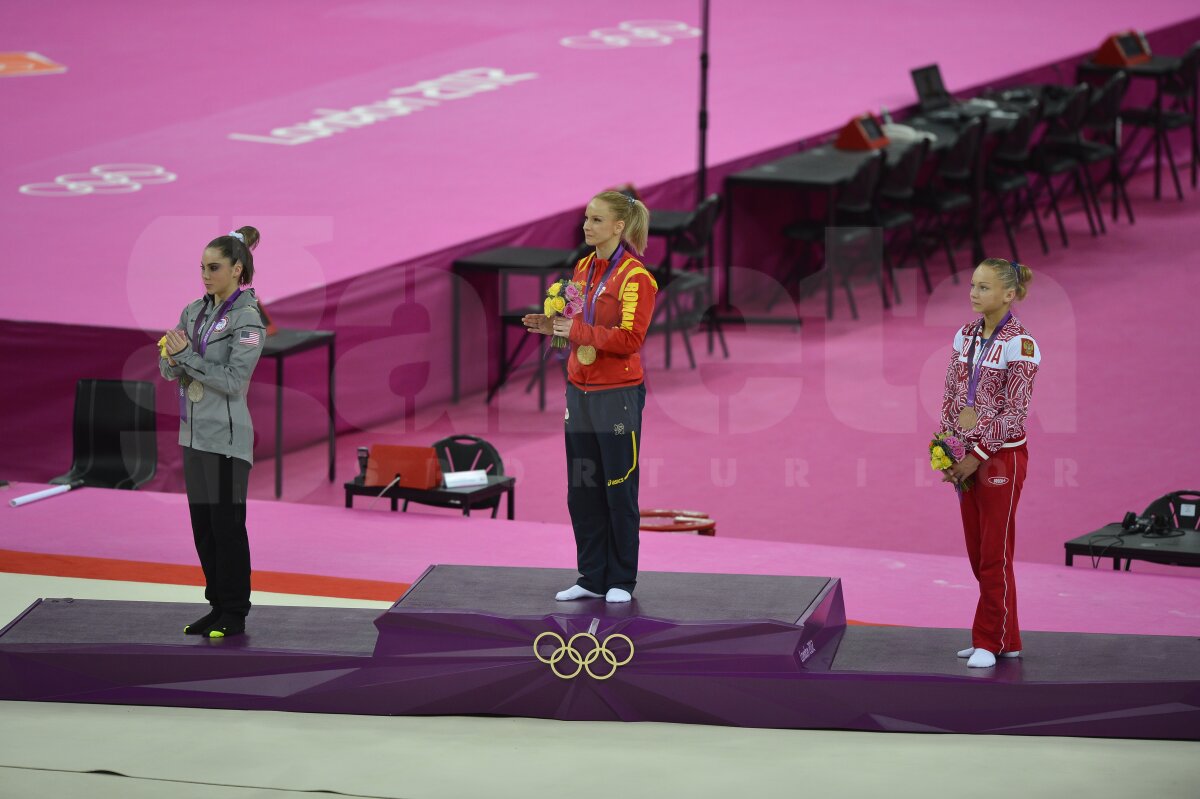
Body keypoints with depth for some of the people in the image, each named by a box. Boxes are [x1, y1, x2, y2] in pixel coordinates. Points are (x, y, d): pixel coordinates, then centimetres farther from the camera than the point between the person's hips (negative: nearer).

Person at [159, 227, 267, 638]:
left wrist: (186, 355, -21)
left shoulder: (247, 319, -13)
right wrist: (172, 356, -14)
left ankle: (234, 615, 5)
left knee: (227, 525, -2)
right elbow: (169, 370, 8)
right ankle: (218, 606, 20)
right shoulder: (194, 311, 9)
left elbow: (233, 380, -20)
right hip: (194, 432, 7)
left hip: (226, 437, -7)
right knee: (203, 523, 11)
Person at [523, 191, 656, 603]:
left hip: (618, 395, -7)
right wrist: (556, 326, 1)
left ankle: (622, 580, 13)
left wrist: (577, 331, -19)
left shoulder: (635, 276, -13)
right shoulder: (583, 268, 10)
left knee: (619, 490, 2)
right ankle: (592, 577, 18)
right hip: (580, 390, 7)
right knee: (582, 489, 9)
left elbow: (628, 339, -19)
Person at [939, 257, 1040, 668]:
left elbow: (1015, 413, -15)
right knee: (978, 554, 11)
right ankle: (1007, 639, 20)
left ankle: (989, 642, 7)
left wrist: (977, 456, -16)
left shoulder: (1018, 344, -14)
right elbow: (950, 396, 10)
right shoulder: (965, 335, 7)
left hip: (1000, 456, -7)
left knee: (994, 556, -1)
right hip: (966, 456, 7)